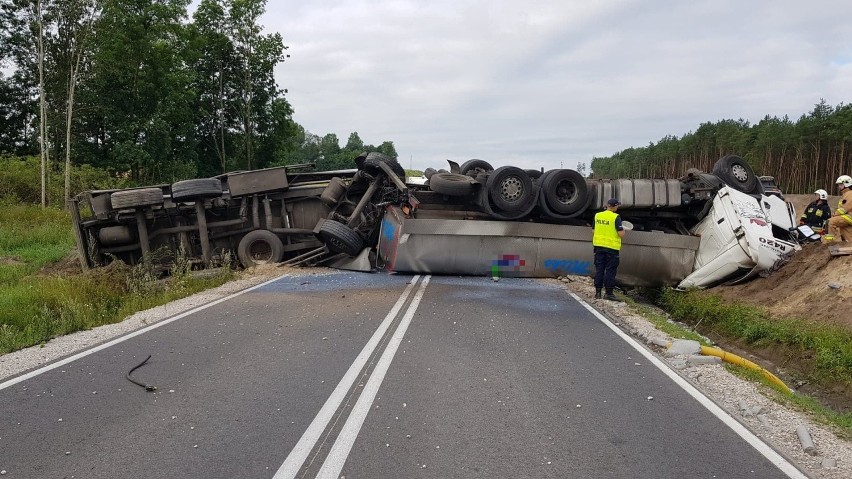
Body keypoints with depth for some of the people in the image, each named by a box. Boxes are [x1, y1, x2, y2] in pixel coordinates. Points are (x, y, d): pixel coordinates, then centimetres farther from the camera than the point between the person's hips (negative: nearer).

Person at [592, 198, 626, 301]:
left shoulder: (597, 215, 4)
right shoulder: (616, 217, -12)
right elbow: (621, 234, -14)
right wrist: (623, 229, 6)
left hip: (599, 246, 5)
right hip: (612, 247, -5)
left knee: (599, 269, 10)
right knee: (610, 271, 2)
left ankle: (597, 292, 13)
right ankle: (609, 293, 3)